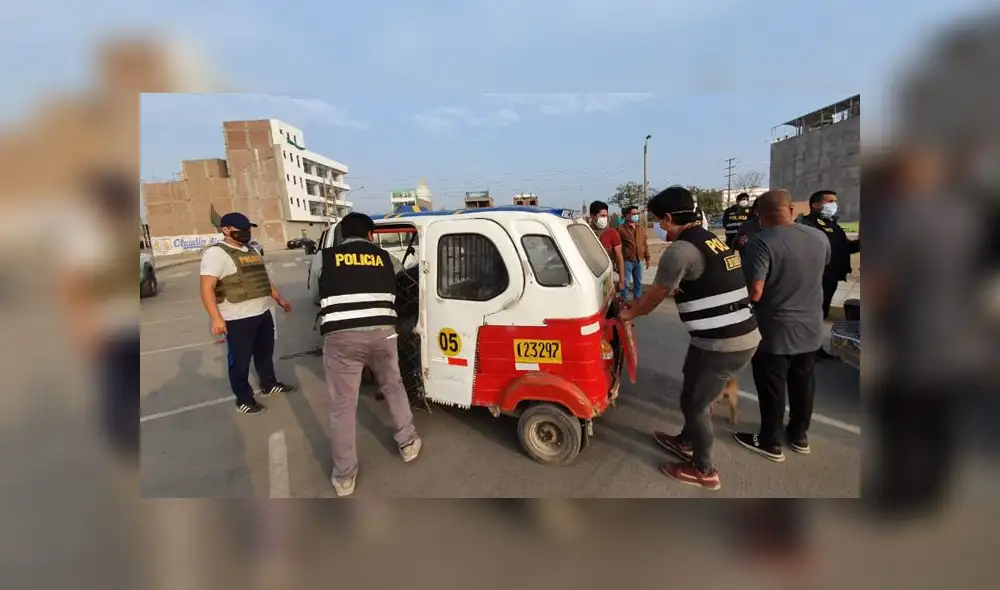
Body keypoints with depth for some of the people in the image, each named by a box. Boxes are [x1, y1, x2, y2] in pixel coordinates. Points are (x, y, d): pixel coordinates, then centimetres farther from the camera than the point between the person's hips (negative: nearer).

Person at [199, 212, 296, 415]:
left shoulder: (252, 251, 14)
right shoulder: (216, 253, -13)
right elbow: (207, 288, -20)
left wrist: (280, 299, 23)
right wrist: (216, 318, -28)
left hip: (263, 313, 8)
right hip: (238, 319, -8)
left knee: (265, 354, 21)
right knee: (240, 361, 4)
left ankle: (269, 385, 38)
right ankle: (244, 399, 18)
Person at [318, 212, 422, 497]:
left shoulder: (329, 257, 9)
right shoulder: (383, 256, 13)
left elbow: (324, 296, 18)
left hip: (341, 337, -2)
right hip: (381, 332, 2)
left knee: (342, 406, 10)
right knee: (393, 388, 26)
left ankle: (344, 476, 20)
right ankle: (408, 443, 37)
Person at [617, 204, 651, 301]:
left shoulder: (641, 228, 9)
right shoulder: (621, 229, -8)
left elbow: (645, 244, 14)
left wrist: (647, 258, 13)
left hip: (639, 260, 6)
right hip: (627, 260, -5)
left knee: (638, 283, 15)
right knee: (625, 283, -1)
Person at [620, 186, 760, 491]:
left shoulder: (680, 250, -17)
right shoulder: (710, 240, 13)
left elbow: (655, 296, -5)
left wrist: (629, 313, 13)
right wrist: (640, 303, 27)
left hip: (721, 345, -9)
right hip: (743, 336, 9)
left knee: (694, 403, 10)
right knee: (693, 394, 26)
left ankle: (703, 471, 29)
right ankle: (686, 441, 48)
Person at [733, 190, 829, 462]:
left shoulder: (761, 243, -23)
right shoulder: (819, 237, 0)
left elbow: (754, 293, -27)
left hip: (775, 331, -6)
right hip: (811, 327, 6)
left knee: (772, 387, 9)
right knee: (803, 383, 20)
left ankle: (770, 442, 23)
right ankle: (799, 435, 36)